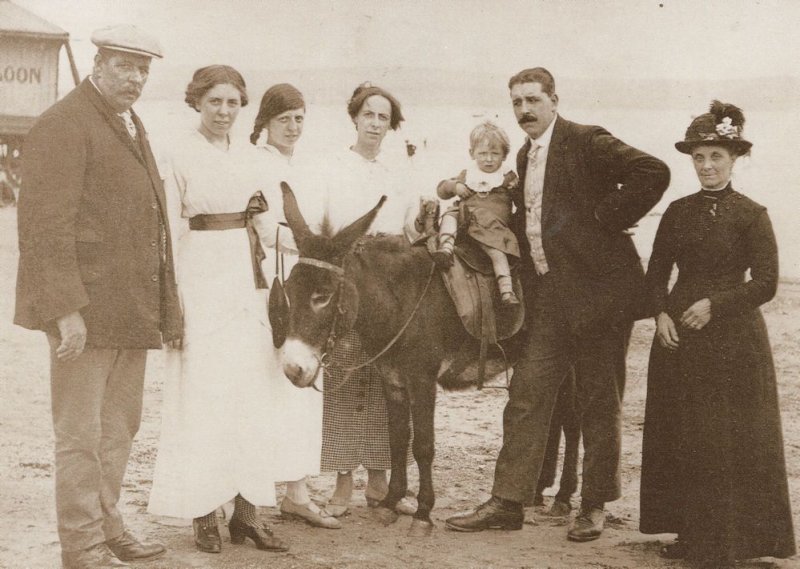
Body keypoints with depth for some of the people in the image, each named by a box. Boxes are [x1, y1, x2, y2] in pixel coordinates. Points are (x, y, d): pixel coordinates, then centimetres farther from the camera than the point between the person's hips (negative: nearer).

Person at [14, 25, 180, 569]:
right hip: (85, 309, -9)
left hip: (131, 310, 9)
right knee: (80, 431, 0)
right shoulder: (63, 125, -10)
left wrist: (164, 304, 18)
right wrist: (65, 308, -23)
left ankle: (108, 525, 29)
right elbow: (46, 223, -17)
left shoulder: (132, 126, 18)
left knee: (119, 426, 16)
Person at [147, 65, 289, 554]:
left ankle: (249, 509, 11)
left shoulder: (250, 156, 11)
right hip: (202, 279, -5)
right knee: (203, 395, -1)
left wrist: (271, 284, 10)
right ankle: (204, 512, 7)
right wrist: (173, 298, -12)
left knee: (254, 394, 5)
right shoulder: (182, 156, -4)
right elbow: (169, 230, -7)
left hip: (249, 282, 6)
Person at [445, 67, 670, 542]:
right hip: (549, 297, 7)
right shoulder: (525, 156, 16)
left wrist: (610, 217, -16)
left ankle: (595, 507, 14)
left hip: (599, 288, -7)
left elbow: (654, 172, -20)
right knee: (527, 396, 2)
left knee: (600, 403, 4)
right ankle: (508, 502, 5)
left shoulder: (587, 142, -9)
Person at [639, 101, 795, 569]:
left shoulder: (751, 215, -5)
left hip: (733, 341, -4)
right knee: (680, 439, 7)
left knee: (731, 441, -2)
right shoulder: (679, 212, 7)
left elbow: (765, 283, -8)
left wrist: (714, 304, -15)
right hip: (678, 337, 4)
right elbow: (657, 273, 10)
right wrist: (661, 314, -6)